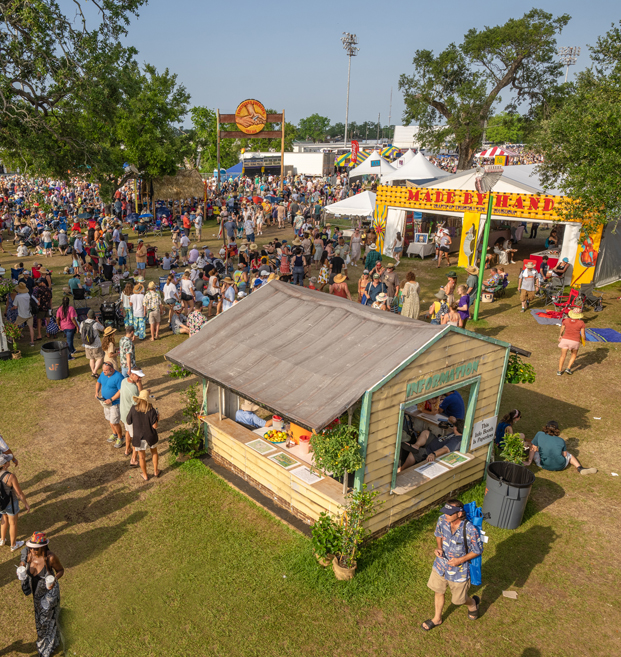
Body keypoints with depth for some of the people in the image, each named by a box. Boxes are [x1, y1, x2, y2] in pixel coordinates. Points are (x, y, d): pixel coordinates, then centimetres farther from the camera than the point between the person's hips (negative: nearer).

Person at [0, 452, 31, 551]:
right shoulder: (11, 477, -36)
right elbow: (20, 493, -25)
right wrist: (26, 504, -8)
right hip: (11, 504, -5)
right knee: (13, 523, 20)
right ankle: (13, 545, 41)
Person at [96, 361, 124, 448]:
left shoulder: (118, 377, -25)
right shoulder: (103, 374, -2)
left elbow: (121, 391, -26)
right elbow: (98, 382, 13)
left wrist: (111, 400, -27)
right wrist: (97, 392, -5)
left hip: (115, 403, -8)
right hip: (106, 402, 8)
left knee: (114, 422, -3)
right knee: (109, 419, 21)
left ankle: (120, 438, 18)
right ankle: (114, 434, 44)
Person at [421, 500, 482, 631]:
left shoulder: (470, 530, -33)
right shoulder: (442, 520, -20)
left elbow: (478, 550, -15)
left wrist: (460, 560, -23)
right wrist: (438, 547, -13)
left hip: (459, 570, -4)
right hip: (441, 565, 4)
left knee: (458, 599, 18)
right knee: (438, 592, 23)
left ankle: (473, 603, 53)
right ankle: (437, 618, 49)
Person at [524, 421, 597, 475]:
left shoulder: (539, 434, -4)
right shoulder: (561, 441, -1)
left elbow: (533, 449, -1)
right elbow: (564, 454, 8)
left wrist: (529, 462, 7)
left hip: (544, 465, -1)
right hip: (560, 466, 1)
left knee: (534, 452, 25)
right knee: (568, 454, 33)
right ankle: (580, 468, 16)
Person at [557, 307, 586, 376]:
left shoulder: (566, 320, -4)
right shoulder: (581, 323, -9)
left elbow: (562, 330, 9)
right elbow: (583, 334, -5)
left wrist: (560, 335, 28)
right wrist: (584, 339, 14)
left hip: (565, 339, 1)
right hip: (575, 341, -1)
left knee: (563, 356, 12)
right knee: (574, 355, 23)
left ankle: (559, 371, 12)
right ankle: (568, 368, 13)